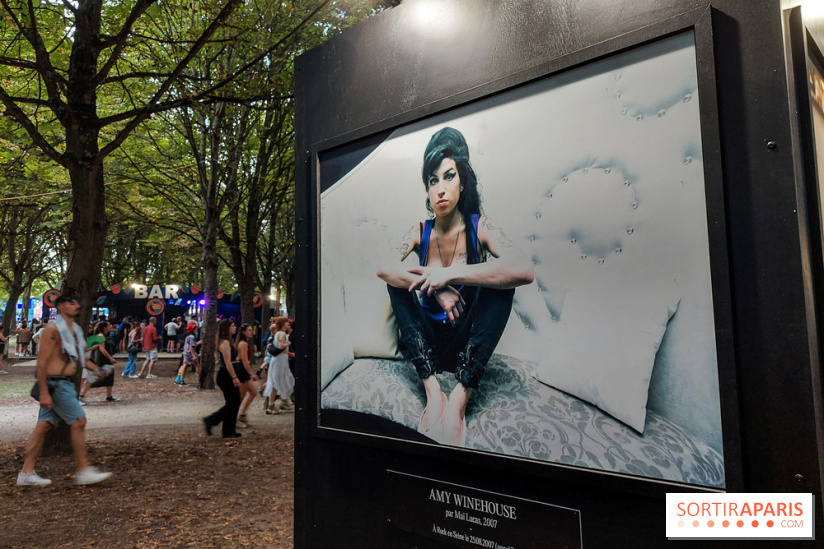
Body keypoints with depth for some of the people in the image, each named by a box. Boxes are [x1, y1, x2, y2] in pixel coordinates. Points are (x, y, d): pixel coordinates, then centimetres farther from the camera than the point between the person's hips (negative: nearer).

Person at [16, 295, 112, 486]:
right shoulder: (54, 329, -14)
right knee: (78, 421, -8)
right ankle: (84, 471, -2)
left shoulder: (74, 330, 15)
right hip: (56, 383, -9)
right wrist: (44, 393, -21)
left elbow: (78, 357, 25)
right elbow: (41, 362, -18)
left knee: (44, 425, 10)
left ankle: (26, 473, 17)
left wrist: (96, 369, 10)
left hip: (65, 383, 9)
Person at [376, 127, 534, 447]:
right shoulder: (420, 233, -1)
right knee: (397, 281, -16)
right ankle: (433, 392, -29)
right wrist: (435, 288, -32)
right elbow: (383, 268, -20)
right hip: (426, 342, 3)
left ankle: (459, 399, -35)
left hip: (467, 343, -2)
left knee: (500, 282, -24)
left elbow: (524, 271, -30)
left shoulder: (479, 227, -9)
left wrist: (450, 274, -31)